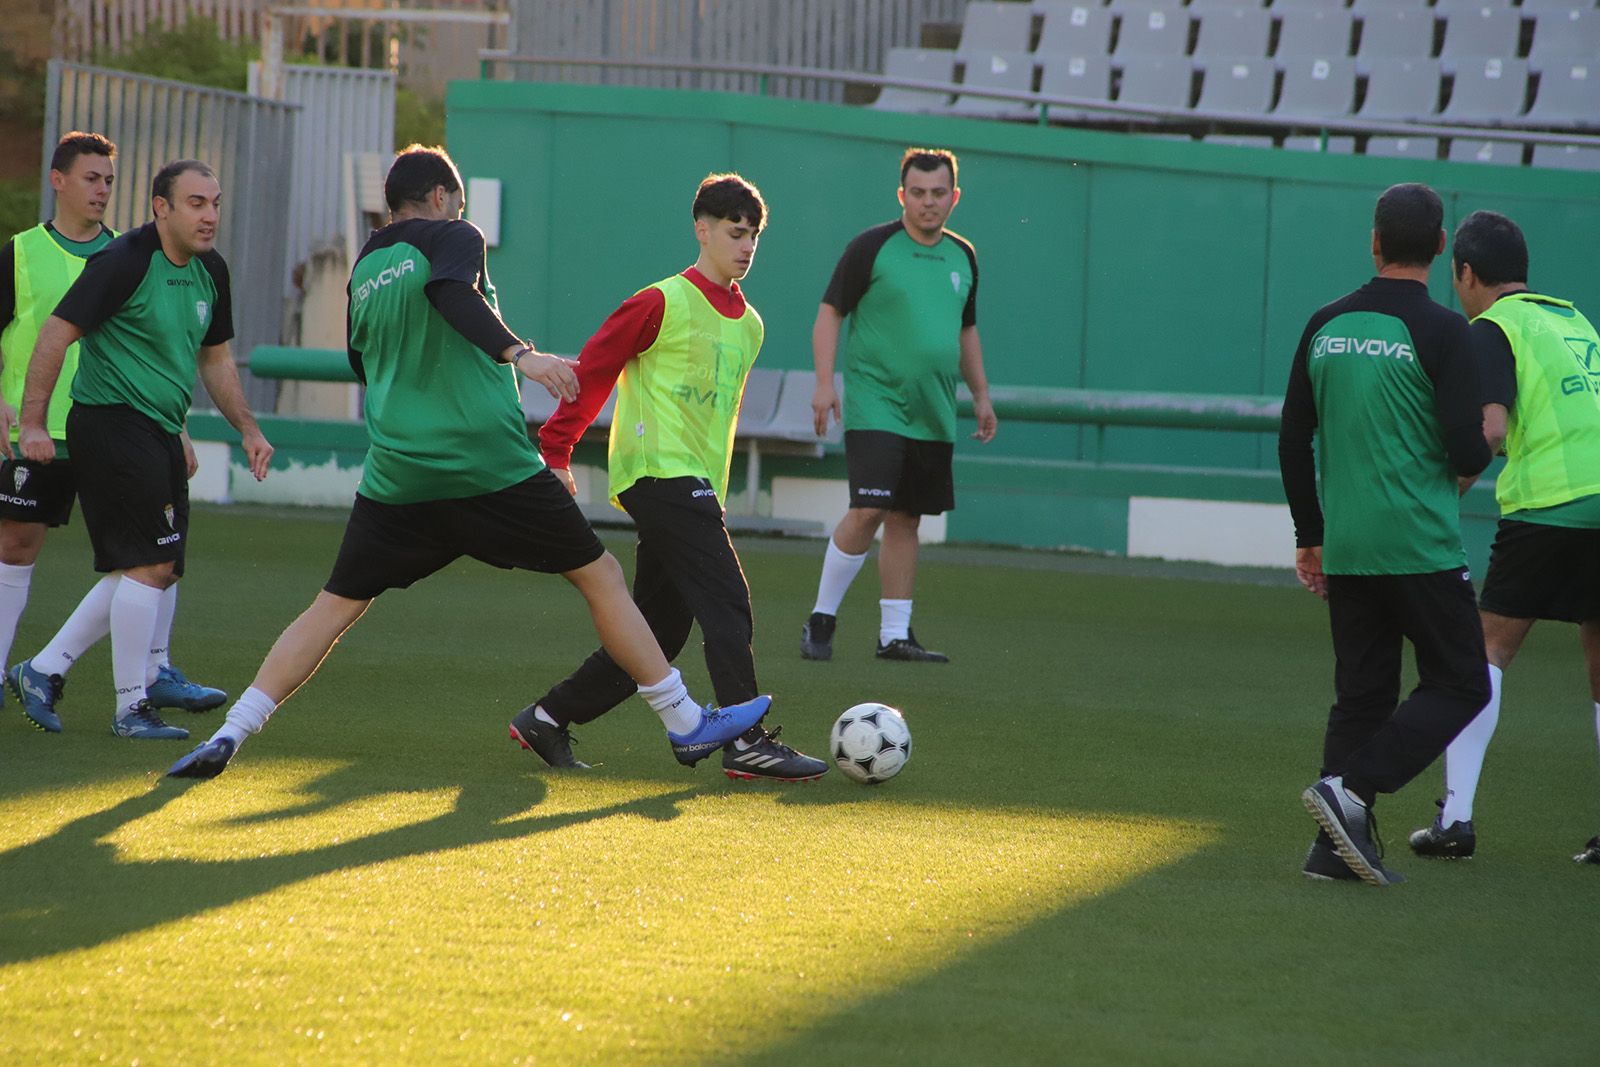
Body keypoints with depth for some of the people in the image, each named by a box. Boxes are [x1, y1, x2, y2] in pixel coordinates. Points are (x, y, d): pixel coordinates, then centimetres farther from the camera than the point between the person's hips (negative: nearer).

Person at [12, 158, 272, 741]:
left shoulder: (210, 270, 11)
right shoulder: (125, 262, -15)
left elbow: (215, 358, 24)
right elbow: (56, 333, -15)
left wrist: (248, 430, 19)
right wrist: (32, 424, -18)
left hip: (160, 433, 9)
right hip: (111, 425, -9)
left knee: (153, 570, 10)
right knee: (150, 565, -11)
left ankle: (42, 671, 18)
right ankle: (131, 708, -2)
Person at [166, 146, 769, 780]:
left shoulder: (363, 273, 16)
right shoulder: (450, 237, 0)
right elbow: (450, 293, -23)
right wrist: (518, 353, -33)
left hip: (396, 473, 5)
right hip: (493, 464, -5)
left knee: (334, 608, 11)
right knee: (601, 577, 9)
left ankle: (231, 734, -4)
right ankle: (686, 726, 12)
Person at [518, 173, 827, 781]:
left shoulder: (748, 325, 17)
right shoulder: (665, 304, -7)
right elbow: (591, 371, -4)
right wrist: (556, 452, -6)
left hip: (698, 487, 8)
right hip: (661, 474, -8)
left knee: (657, 636, 8)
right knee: (727, 606, -17)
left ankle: (547, 720, 17)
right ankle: (747, 743, -18)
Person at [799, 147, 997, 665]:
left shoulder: (962, 257, 13)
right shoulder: (871, 248, -5)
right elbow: (829, 313, -3)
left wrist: (980, 394, 18)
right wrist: (824, 383, -12)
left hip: (933, 416, 6)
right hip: (875, 404, -6)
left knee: (905, 520, 7)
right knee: (868, 510, -15)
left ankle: (894, 635, 11)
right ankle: (821, 618, -2)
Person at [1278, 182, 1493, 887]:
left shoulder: (1326, 326, 6)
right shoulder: (1441, 332, -11)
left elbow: (1294, 443, 11)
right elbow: (1469, 450, -14)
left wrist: (1310, 536, 20)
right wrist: (1467, 465, 10)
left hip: (1345, 550, 6)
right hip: (1421, 549, -6)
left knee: (1361, 693, 11)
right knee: (1459, 684, 3)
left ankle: (1337, 847, 5)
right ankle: (1351, 789, -13)